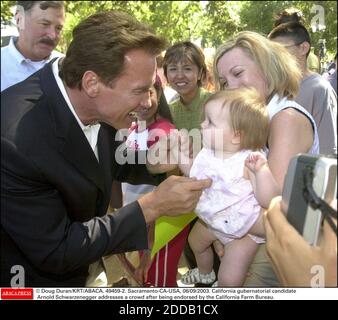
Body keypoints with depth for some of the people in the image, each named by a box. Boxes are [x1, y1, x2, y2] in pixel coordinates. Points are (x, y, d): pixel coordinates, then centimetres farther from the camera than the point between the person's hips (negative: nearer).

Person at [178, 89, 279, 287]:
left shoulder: (249, 162, -33)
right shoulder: (207, 152, -12)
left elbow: (269, 201, -35)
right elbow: (195, 174, 7)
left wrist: (261, 171, -50)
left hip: (245, 227, -7)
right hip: (213, 219, 8)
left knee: (229, 280, -7)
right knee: (196, 241, 33)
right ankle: (205, 273, 65)